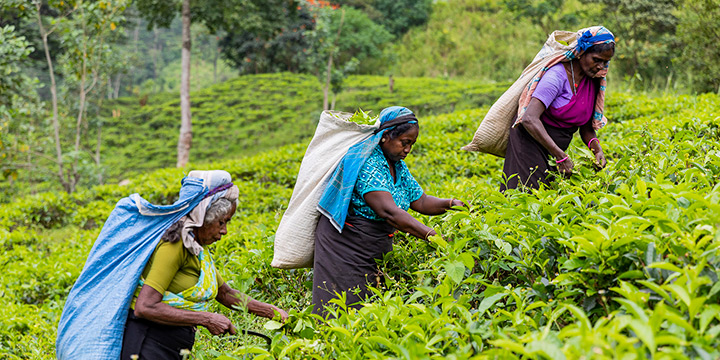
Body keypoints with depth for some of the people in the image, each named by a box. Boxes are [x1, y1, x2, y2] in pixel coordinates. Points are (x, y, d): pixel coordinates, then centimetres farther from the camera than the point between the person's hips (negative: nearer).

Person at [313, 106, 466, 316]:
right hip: (345, 244, -9)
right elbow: (388, 212, -32)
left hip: (377, 247, 9)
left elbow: (420, 201, 8)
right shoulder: (367, 164, -23)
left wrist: (450, 204, -12)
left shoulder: (398, 166, 6)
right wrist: (431, 236, -37)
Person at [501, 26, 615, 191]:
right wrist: (561, 156, -33)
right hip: (531, 142, -8)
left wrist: (597, 149, -13)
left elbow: (586, 128, 9)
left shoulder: (594, 81, 2)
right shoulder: (557, 75, -22)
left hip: (554, 149, 8)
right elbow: (529, 119, -32)